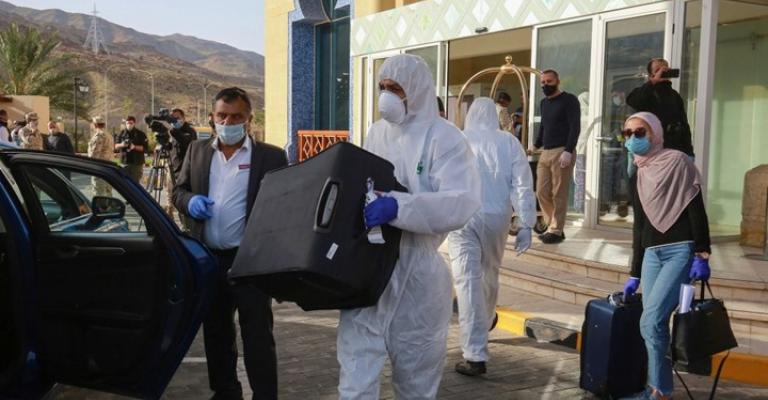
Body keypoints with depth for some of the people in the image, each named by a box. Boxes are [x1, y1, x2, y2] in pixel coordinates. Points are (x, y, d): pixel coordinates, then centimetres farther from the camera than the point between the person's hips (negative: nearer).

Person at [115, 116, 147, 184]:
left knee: (135, 182, -4)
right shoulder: (122, 133, 11)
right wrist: (121, 145, -10)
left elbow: (145, 147, -6)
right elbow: (116, 146, 12)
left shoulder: (140, 134, 1)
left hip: (137, 163, -3)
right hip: (125, 162, 3)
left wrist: (135, 147, -20)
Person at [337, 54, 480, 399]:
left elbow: (462, 203, -23)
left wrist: (397, 206, -32)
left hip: (417, 270, -4)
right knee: (355, 370, 2)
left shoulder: (443, 138, -9)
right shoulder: (376, 132, 9)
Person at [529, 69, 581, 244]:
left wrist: (568, 151, -20)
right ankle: (552, 226, 17)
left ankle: (556, 231, 1)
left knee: (559, 195, -5)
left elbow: (575, 127, -11)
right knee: (542, 193, 6)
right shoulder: (544, 102, 19)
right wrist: (536, 146, 15)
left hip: (562, 152, -8)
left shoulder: (569, 100, -4)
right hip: (545, 153, 8)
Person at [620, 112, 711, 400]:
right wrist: (634, 273, 19)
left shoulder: (677, 162, -2)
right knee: (653, 324, 2)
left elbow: (696, 211, -9)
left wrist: (702, 256, -16)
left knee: (651, 320, -18)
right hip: (652, 254, 6)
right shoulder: (639, 176, 16)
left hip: (681, 251, -6)